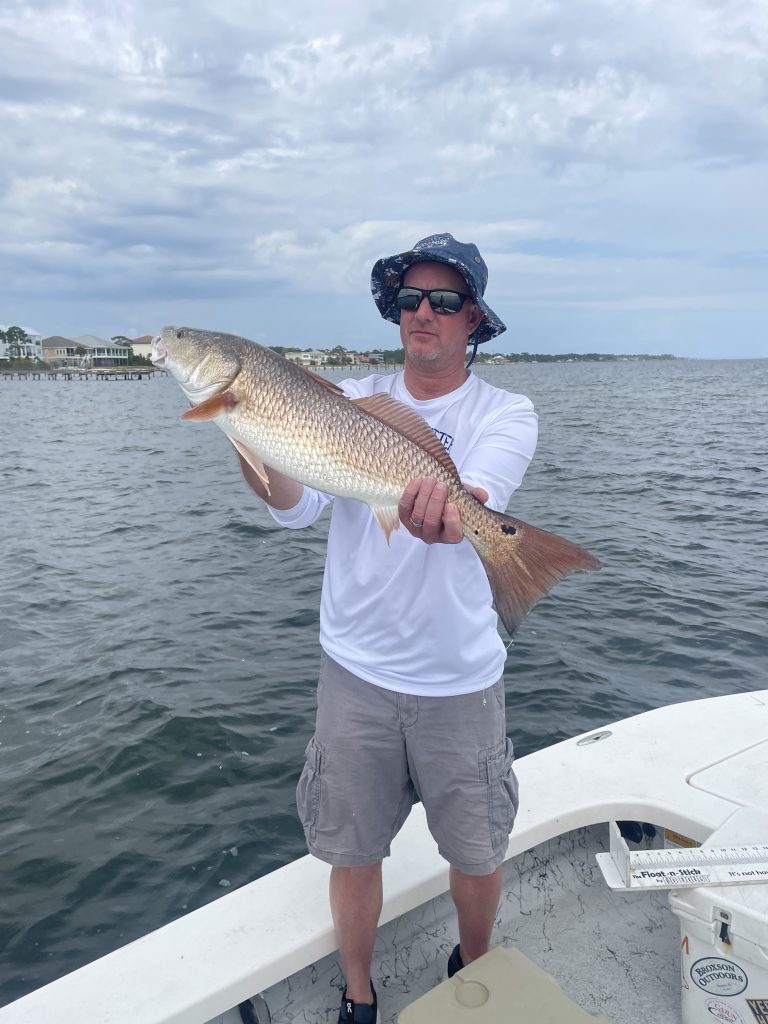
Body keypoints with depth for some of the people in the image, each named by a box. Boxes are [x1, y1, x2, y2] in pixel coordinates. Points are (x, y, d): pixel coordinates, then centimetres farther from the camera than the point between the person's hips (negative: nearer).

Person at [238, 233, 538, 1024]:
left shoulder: (505, 414, -4)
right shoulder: (354, 399, 1)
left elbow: (472, 503, -26)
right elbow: (295, 507, -13)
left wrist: (449, 512, -49)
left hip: (460, 678, -1)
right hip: (356, 668, 1)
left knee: (476, 854, 16)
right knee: (353, 850, 16)